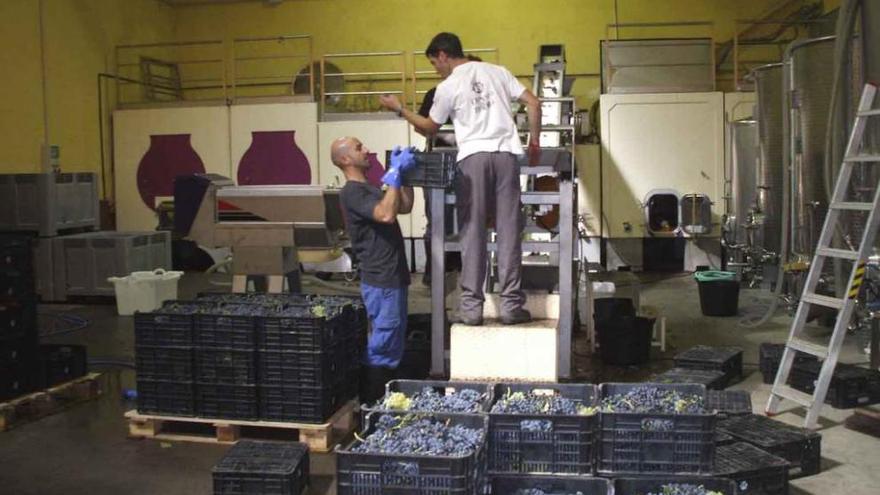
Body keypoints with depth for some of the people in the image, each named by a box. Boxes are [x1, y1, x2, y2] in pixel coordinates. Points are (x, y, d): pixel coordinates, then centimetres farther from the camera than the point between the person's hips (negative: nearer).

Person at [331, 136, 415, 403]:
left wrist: (404, 173, 10)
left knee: (391, 347, 17)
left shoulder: (368, 188, 17)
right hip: (382, 282, -10)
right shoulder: (352, 192, -14)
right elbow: (386, 214, -30)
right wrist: (395, 173, -23)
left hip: (392, 278, 10)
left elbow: (405, 207, 20)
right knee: (381, 350, -5)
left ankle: (381, 399, 26)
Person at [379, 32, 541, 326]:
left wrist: (399, 109, 29)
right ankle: (511, 305, 5)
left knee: (472, 233, 3)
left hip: (473, 157, -2)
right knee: (509, 231, 3)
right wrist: (534, 142, 17)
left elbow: (429, 128, 17)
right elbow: (533, 104, 9)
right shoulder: (497, 72, 14)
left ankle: (471, 306, 3)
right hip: (506, 154, 2)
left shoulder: (447, 87, 5)